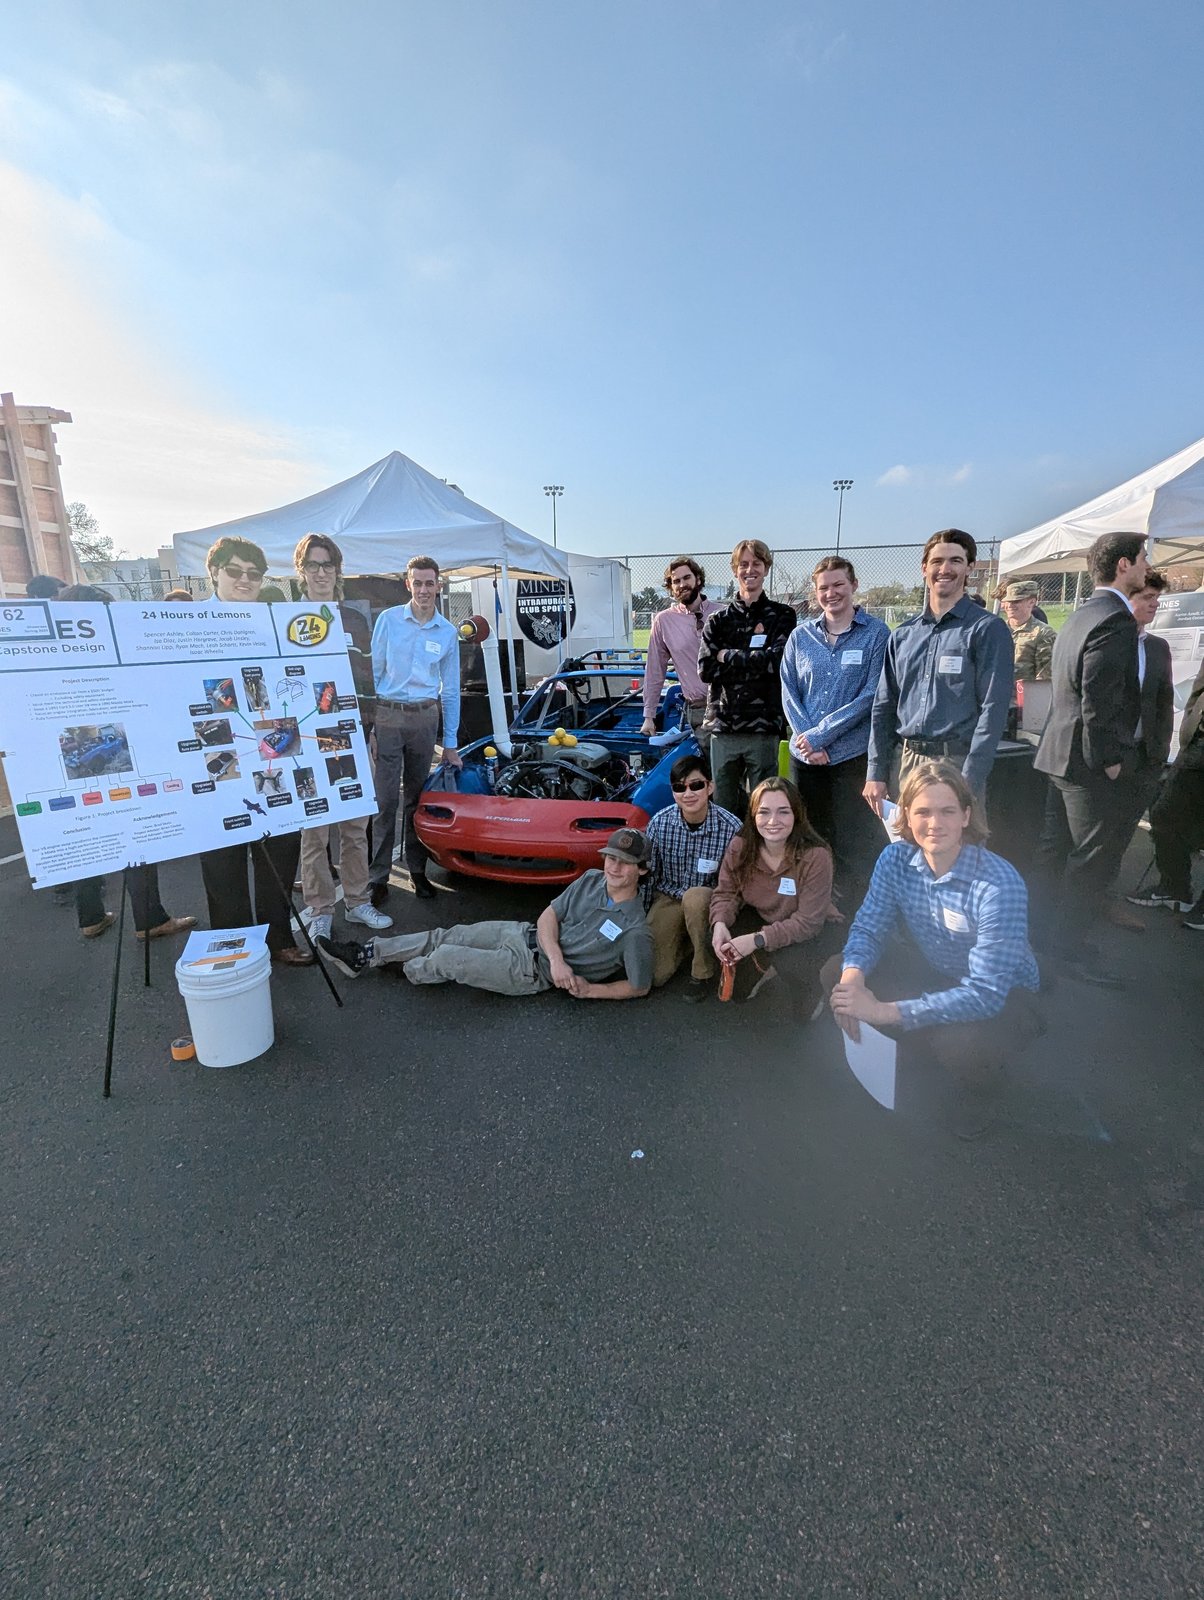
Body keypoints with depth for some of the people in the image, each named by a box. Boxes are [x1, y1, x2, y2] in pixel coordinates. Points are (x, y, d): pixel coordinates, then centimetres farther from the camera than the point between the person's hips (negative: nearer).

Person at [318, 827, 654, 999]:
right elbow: (549, 915, -1)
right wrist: (556, 957, -18)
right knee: (442, 937, 6)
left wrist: (589, 990, -18)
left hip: (532, 971, -6)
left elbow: (640, 987, -12)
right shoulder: (591, 880, -3)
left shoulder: (635, 930, -21)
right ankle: (364, 956, 22)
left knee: (445, 959, -7)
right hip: (525, 933, 6)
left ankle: (404, 971, 27)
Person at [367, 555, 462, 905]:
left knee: (416, 797, 10)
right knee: (385, 799, -4)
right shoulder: (388, 619, 3)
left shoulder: (448, 633, 8)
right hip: (387, 715, -2)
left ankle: (417, 869, 21)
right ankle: (378, 878, 2)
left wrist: (450, 743, 9)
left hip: (425, 718, 2)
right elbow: (373, 670, 4)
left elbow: (451, 689, 11)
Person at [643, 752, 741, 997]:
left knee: (695, 897, -38)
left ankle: (701, 972, -14)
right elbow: (649, 873, 0)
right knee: (653, 975, -10)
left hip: (707, 902, -2)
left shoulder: (730, 828, -18)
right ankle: (686, 937, 21)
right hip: (668, 897, 2)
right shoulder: (660, 822, -12)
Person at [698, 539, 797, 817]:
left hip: (764, 727, -2)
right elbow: (705, 668, -1)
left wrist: (728, 656, -5)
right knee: (724, 807, 8)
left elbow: (778, 661, -10)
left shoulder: (782, 616, 8)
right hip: (722, 726, 2)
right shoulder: (718, 619, 13)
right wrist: (755, 662, -6)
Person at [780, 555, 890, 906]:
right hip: (805, 756, 4)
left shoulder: (876, 634, -2)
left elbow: (871, 696, -9)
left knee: (853, 845, 0)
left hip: (853, 756, -3)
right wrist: (806, 739, -8)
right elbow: (789, 693, 5)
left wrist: (821, 735, -14)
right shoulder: (801, 635, 8)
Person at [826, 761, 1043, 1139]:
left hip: (1003, 995, -5)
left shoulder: (1000, 885, -32)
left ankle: (981, 1084, 5)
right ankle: (934, 1051, 8)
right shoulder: (895, 859, -17)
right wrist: (852, 977, -34)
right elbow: (868, 927, -10)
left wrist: (884, 1011, -40)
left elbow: (985, 994, -34)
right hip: (932, 972, 5)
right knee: (835, 973, -13)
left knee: (958, 1045, -36)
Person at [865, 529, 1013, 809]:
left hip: (957, 762, -4)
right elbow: (884, 707, 11)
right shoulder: (903, 635, 12)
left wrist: (970, 781, -17)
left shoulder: (987, 630, -2)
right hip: (909, 762, 4)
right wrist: (876, 774, 4)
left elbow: (992, 709, -9)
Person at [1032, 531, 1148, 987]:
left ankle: (1049, 932, 31)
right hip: (1094, 763, -10)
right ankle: (1071, 948, 12)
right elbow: (1099, 701, -24)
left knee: (1056, 851, 17)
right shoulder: (1116, 620, -18)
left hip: (1063, 755, 10)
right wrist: (1110, 760, -16)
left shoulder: (1082, 615, 14)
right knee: (1093, 862, 1)